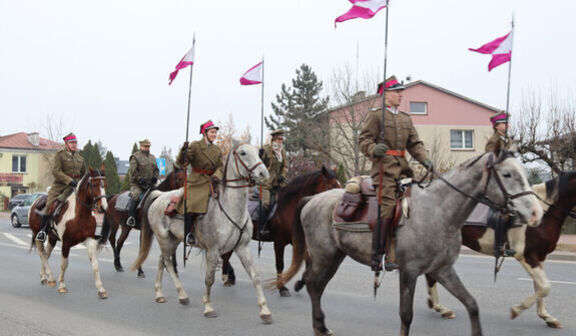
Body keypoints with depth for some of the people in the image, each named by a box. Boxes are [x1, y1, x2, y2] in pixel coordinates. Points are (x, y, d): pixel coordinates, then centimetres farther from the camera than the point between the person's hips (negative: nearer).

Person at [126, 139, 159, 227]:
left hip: (150, 184, 6)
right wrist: (140, 179, -17)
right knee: (135, 196, -28)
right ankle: (131, 217, -26)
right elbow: (133, 171, -8)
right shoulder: (135, 157, 0)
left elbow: (156, 170, 23)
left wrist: (155, 177, 3)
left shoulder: (152, 157, 20)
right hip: (137, 184, -5)